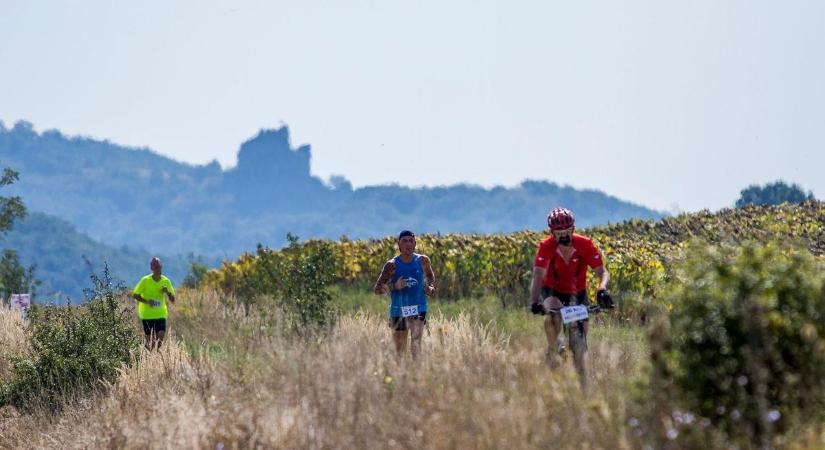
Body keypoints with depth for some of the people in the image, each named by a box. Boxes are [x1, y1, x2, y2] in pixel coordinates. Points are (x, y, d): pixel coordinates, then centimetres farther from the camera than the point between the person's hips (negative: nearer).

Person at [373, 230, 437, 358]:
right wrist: (394, 287, -21)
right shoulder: (392, 265, -5)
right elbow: (377, 289, -5)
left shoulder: (422, 261, 2)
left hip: (418, 309, 0)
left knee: (416, 341, -21)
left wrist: (431, 287, 3)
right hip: (398, 310, 0)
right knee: (400, 350, 11)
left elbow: (430, 275, 24)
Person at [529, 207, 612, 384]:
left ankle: (581, 384, 8)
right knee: (553, 313, -37)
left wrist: (602, 288, -49)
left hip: (577, 293, 1)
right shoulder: (546, 247, -26)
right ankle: (552, 350, -12)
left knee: (579, 346, -5)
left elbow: (602, 272, -25)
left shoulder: (585, 245, -23)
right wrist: (535, 302, -53)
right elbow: (538, 276, -35)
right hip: (552, 291, -1)